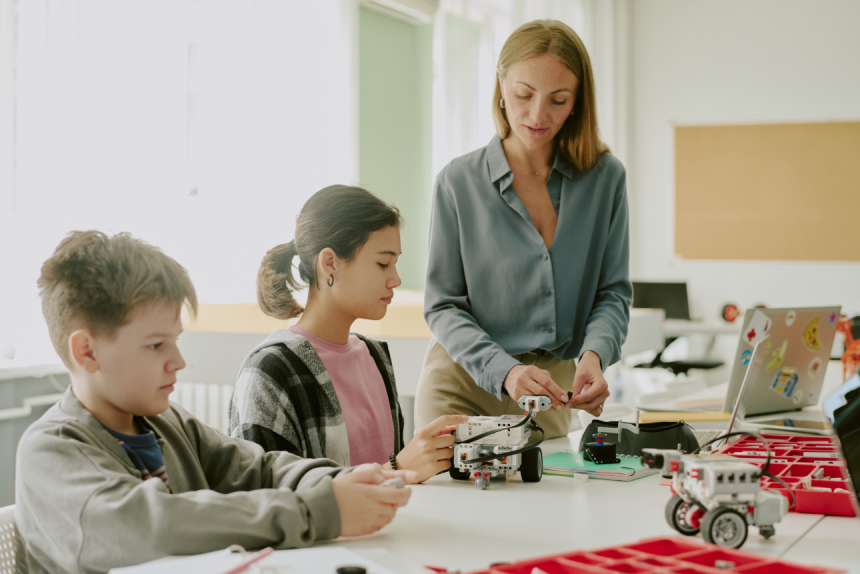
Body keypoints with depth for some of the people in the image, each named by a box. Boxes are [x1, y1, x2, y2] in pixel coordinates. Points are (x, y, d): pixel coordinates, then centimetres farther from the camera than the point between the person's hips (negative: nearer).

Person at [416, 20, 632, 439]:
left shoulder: (605, 177, -1)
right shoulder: (459, 182, -6)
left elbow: (613, 292, 2)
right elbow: (443, 306, -5)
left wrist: (594, 355, -19)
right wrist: (505, 371, -21)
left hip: (551, 391, 2)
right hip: (464, 385, -1)